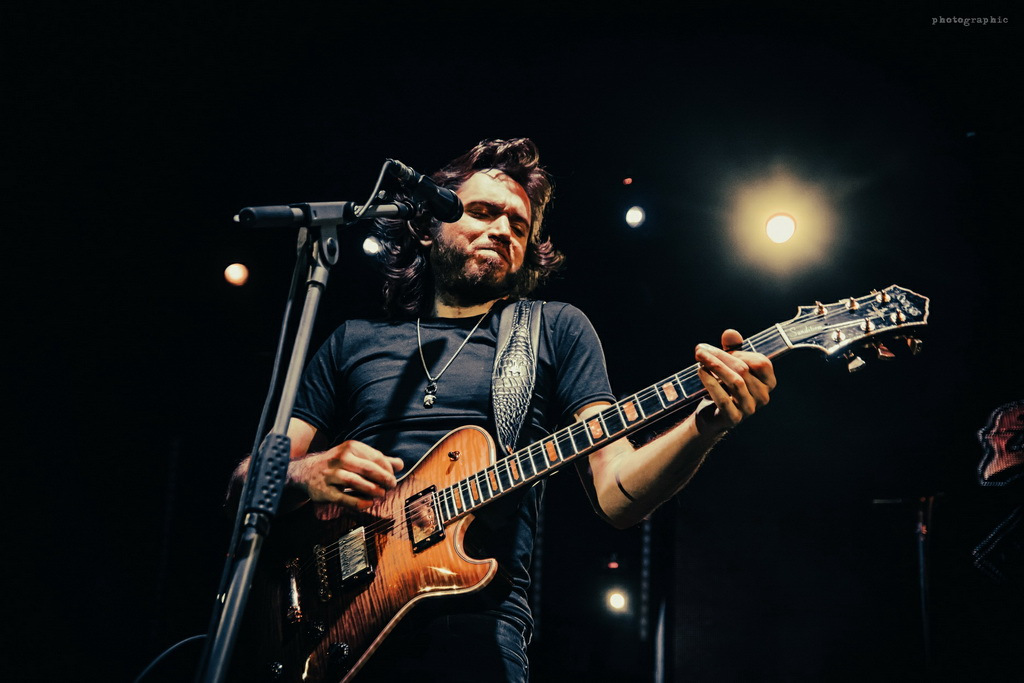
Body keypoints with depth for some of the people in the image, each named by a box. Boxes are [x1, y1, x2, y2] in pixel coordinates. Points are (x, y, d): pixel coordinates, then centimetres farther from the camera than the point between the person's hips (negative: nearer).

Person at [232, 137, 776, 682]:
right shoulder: (353, 342, 16)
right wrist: (303, 475, -8)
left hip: (473, 624, -1)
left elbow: (617, 494, 1)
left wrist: (706, 423, -17)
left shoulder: (556, 329, 12)